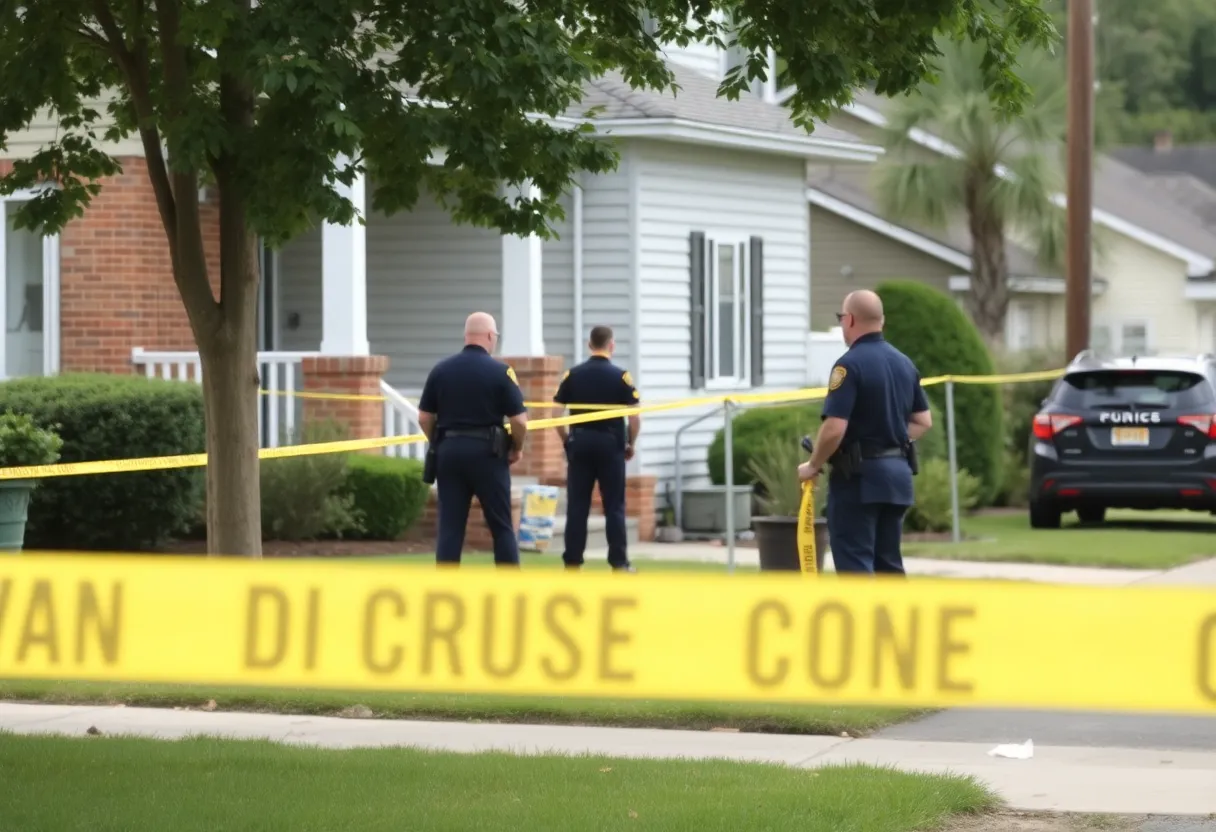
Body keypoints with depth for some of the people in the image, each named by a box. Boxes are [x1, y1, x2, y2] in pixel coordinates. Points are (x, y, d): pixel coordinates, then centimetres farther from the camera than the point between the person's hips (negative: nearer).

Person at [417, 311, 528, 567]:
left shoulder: (440, 370, 4)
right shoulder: (500, 371, -7)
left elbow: (424, 417, 6)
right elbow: (519, 420, -9)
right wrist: (517, 449, 9)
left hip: (449, 450, 3)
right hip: (487, 451, -3)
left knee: (450, 526, 4)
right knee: (501, 526, 6)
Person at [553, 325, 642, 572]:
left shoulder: (573, 375, 1)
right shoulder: (620, 376, -4)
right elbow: (634, 417, -7)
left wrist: (567, 441, 13)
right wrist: (630, 445, 7)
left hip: (580, 443, 2)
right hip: (610, 443, -2)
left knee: (577, 506, 4)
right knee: (614, 506, 4)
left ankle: (572, 562, 3)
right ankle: (619, 563, 4)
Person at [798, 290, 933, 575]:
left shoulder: (850, 365, -14)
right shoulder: (905, 364, 11)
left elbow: (835, 428, -20)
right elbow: (923, 422, 16)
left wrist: (813, 465, -6)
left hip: (859, 475, -8)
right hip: (898, 471, 8)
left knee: (854, 563, -5)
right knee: (888, 562, 13)